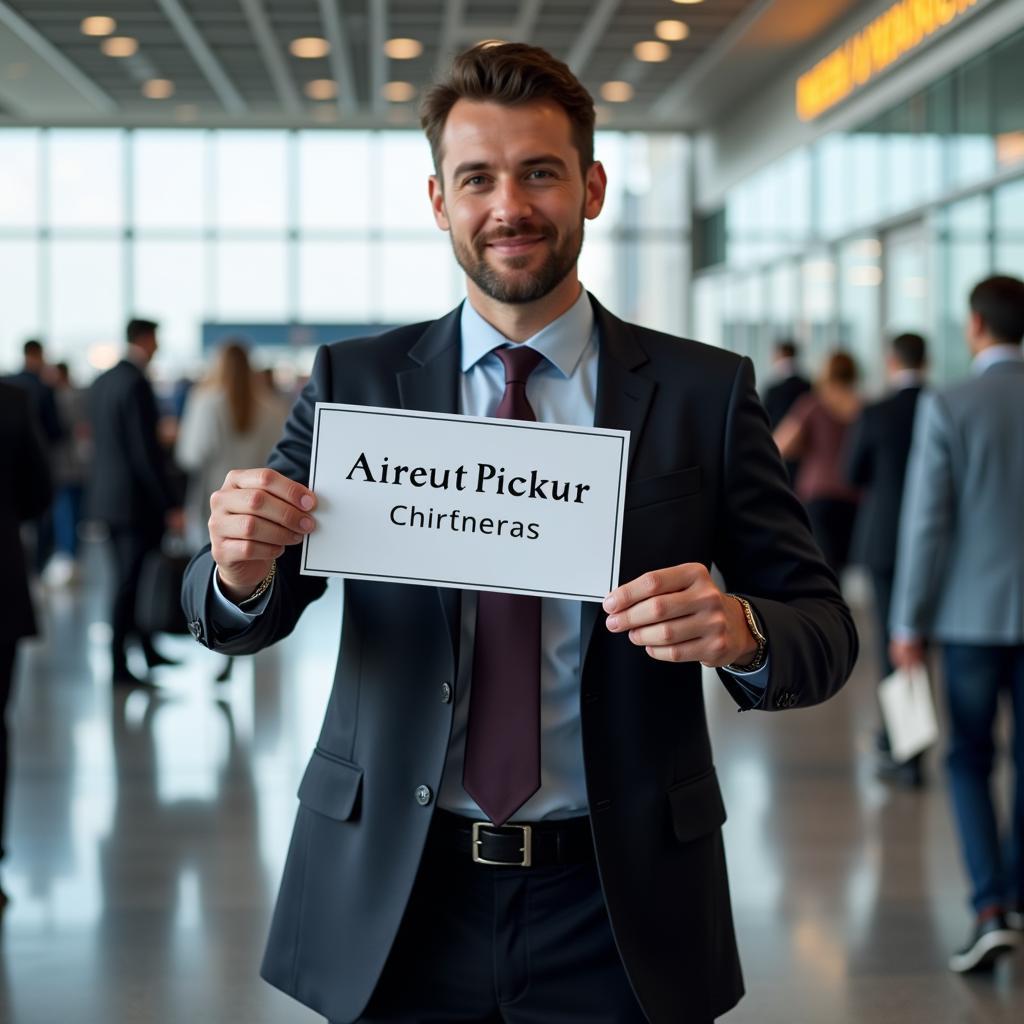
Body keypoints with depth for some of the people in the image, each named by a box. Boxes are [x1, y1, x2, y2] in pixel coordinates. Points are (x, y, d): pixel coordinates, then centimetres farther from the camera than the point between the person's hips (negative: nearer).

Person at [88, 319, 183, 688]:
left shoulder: (102, 382, 9)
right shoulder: (136, 384, -18)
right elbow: (145, 452, -21)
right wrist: (170, 505, -18)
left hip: (107, 494, 9)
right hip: (136, 498, -9)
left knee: (130, 578, 16)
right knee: (130, 582, -1)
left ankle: (148, 650, 27)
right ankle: (119, 666, 3)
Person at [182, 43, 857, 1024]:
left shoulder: (705, 391, -2)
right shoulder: (353, 382, 1)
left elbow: (823, 627, -1)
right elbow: (232, 618, 1)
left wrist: (743, 631, -24)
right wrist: (241, 572, -23)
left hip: (616, 912, -1)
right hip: (392, 903, 1)